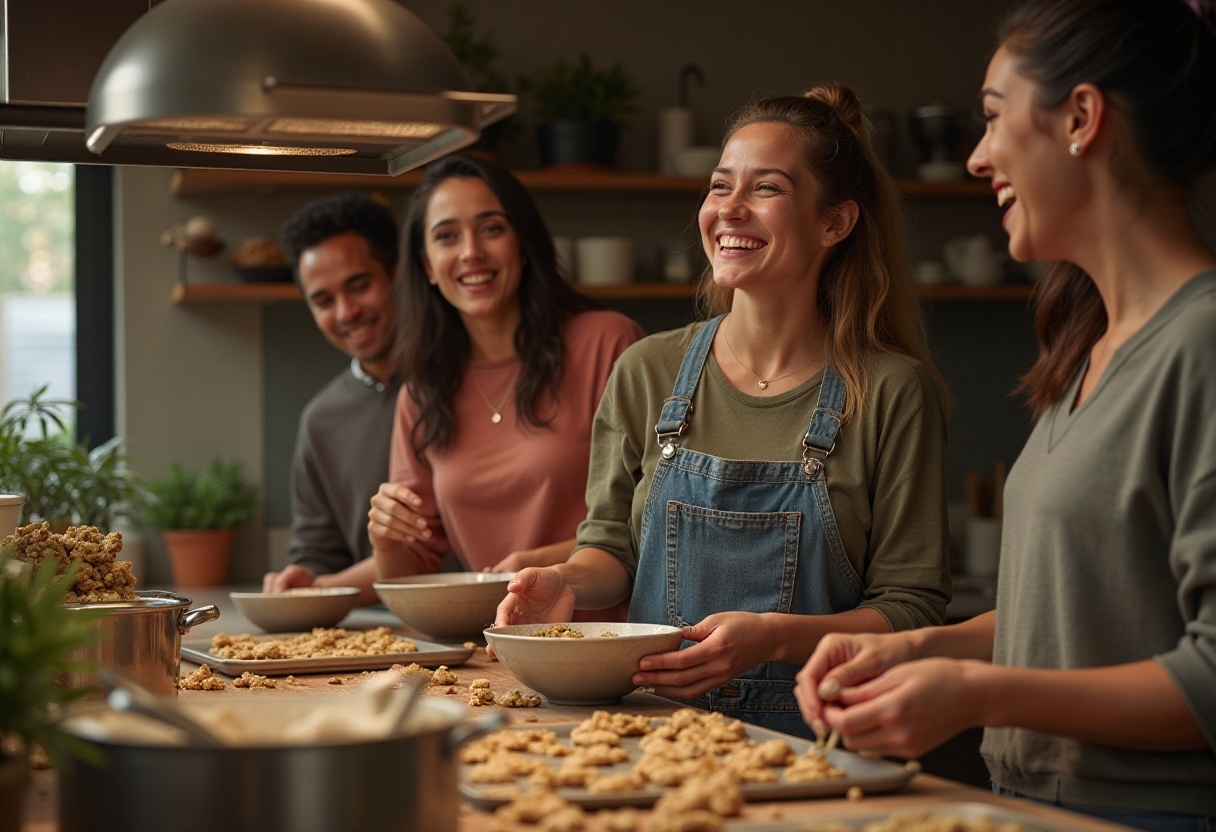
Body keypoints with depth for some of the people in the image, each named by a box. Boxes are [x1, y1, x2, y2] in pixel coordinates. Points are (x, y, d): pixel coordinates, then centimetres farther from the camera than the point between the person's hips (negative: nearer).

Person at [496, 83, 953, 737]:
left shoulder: (895, 392, -2)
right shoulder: (648, 372, 7)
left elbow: (913, 610, -2)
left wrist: (777, 636, -18)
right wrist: (568, 582, -6)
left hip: (813, 739, -2)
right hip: (655, 726, 3)